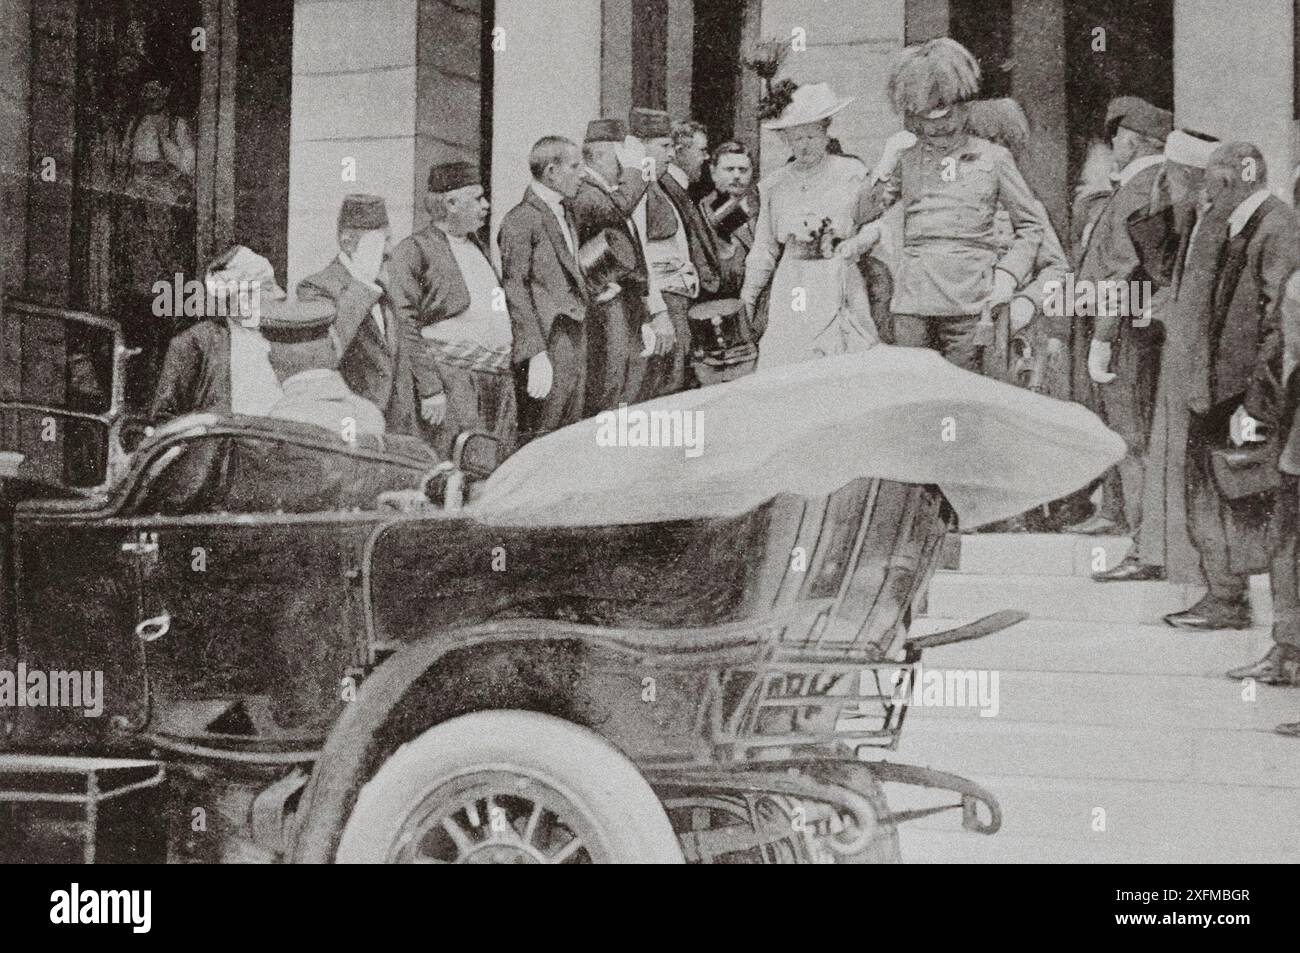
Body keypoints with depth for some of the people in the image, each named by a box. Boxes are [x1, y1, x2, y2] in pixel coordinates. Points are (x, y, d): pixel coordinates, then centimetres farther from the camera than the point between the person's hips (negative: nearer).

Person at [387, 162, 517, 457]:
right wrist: (430, 390, -16)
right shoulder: (413, 250, -5)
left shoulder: (474, 243, 20)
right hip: (453, 374, -8)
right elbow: (407, 327, -10)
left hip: (500, 375, 8)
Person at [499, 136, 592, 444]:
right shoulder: (521, 221, -11)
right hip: (547, 341, -9)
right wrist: (536, 354, -20)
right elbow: (515, 290, -15)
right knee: (538, 440, -8)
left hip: (575, 338, 9)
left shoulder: (565, 214, 18)